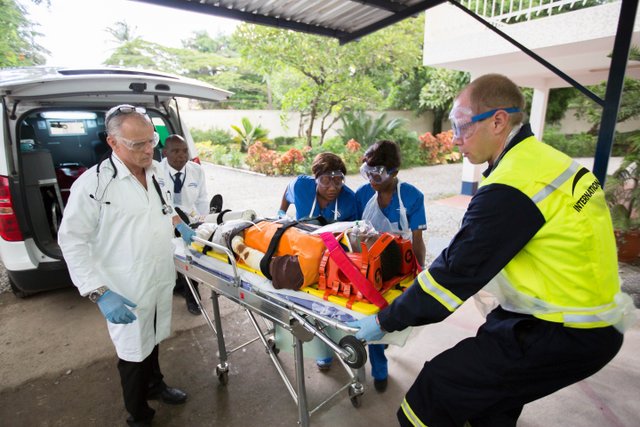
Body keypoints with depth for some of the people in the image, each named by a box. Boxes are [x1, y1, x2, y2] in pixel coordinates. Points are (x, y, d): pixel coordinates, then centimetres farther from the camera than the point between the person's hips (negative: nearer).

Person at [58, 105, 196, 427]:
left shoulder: (155, 172, 2)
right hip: (127, 292, -6)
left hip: (161, 280, 6)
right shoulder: (93, 183, -19)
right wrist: (100, 292, -23)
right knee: (133, 354, 14)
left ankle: (154, 385, 52)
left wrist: (178, 223, 7)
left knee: (153, 341, 26)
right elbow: (72, 240, -17)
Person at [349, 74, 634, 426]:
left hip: (567, 334, -9)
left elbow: (457, 272, -22)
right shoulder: (544, 158, 3)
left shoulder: (511, 188, -26)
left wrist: (387, 321, -12)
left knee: (439, 385, -9)